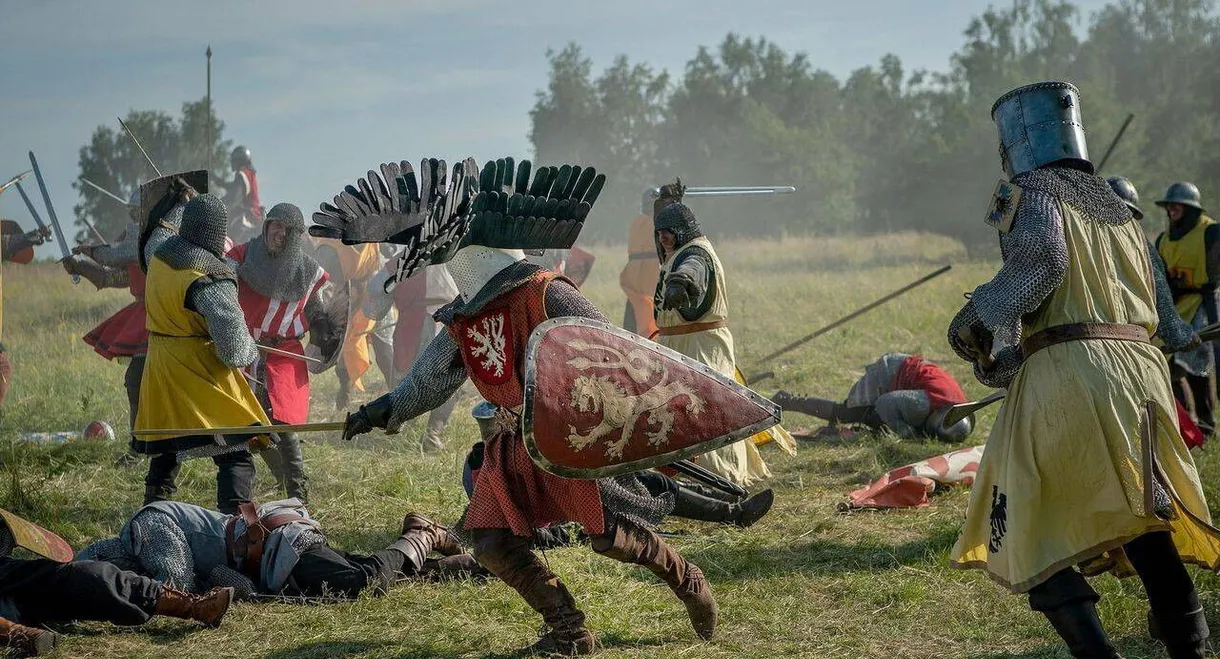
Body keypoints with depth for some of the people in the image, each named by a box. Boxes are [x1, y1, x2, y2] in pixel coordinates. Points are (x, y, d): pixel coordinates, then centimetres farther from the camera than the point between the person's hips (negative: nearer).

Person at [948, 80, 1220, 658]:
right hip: (1140, 369, 7)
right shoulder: (1118, 210, 24)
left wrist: (978, 314, -6)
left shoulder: (1029, 194, 2)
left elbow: (1041, 260, -18)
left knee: (1035, 539, 0)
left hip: (1064, 373, -6)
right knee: (1141, 521, 15)